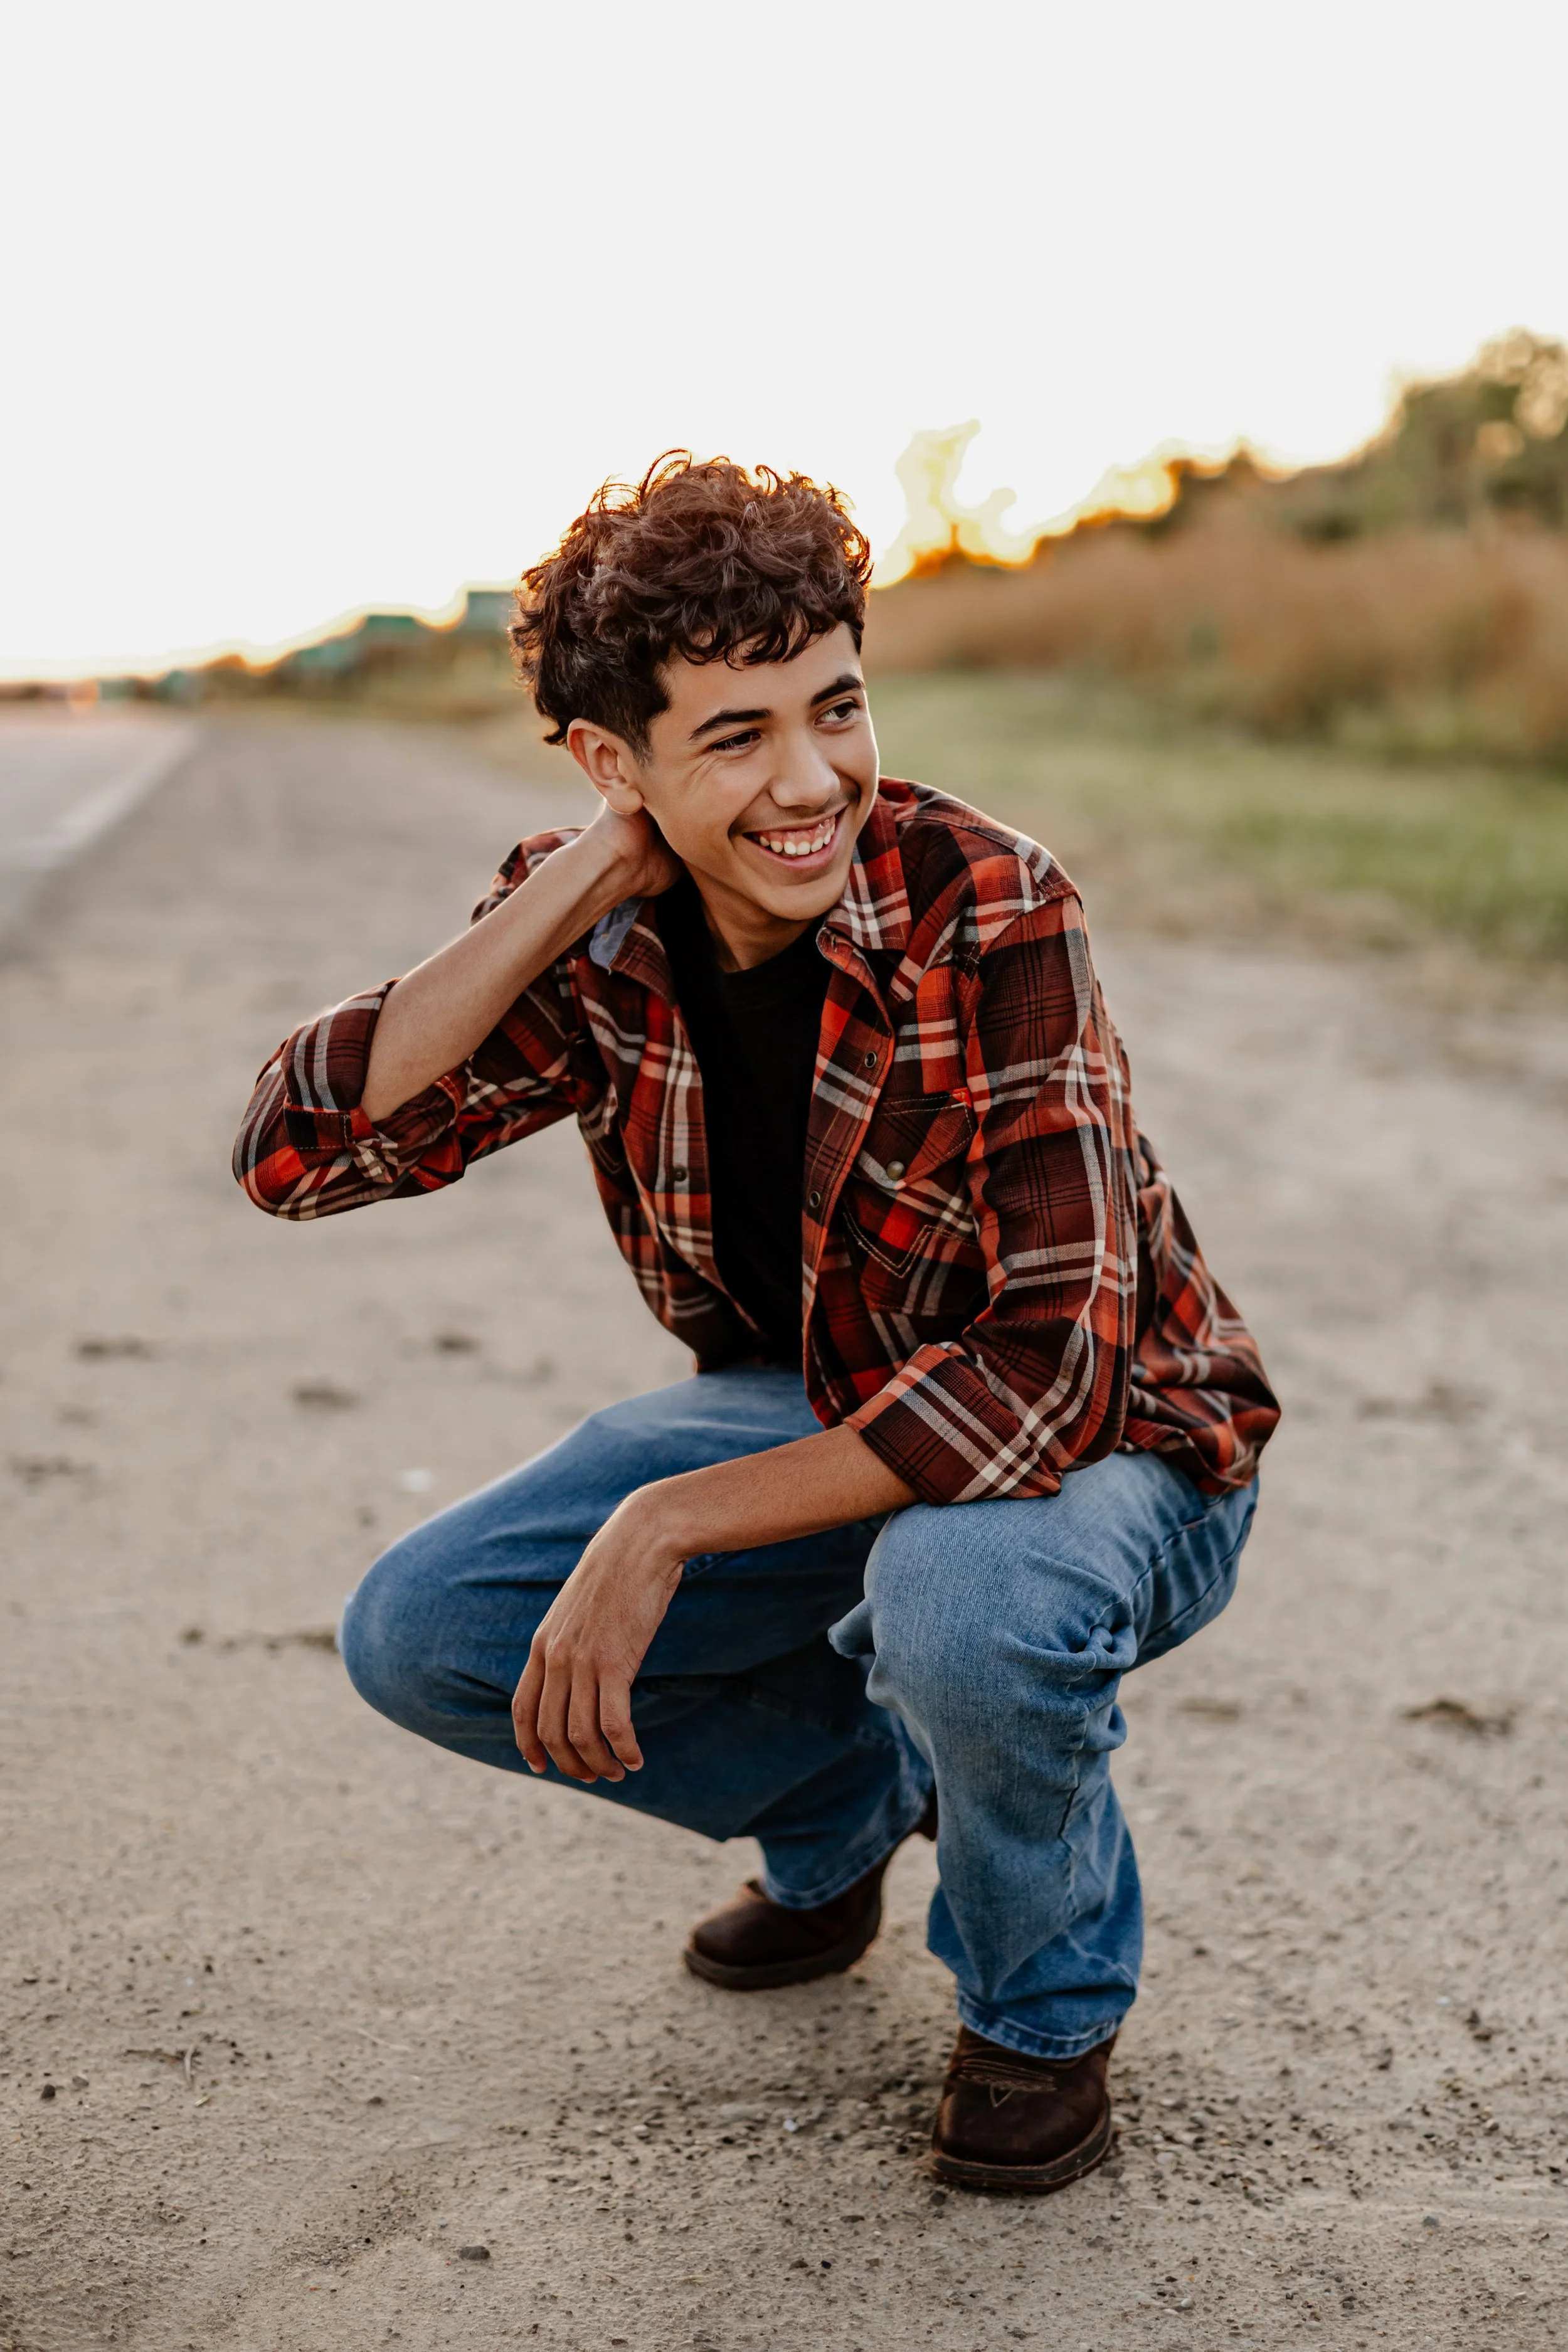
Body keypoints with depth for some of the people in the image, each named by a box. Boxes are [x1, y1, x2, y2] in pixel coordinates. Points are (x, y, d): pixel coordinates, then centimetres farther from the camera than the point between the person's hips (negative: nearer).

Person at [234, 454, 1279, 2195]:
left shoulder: (988, 912, -28)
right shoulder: (592, 935, -12)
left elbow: (1049, 1368, -33)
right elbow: (297, 1151, -24)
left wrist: (668, 1525, -33)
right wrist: (585, 876, -28)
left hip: (1105, 1447, -5)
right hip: (823, 1414, 5)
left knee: (957, 1598, -39)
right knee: (422, 1637, -8)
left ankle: (1047, 1998, -2)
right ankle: (846, 1795, 18)